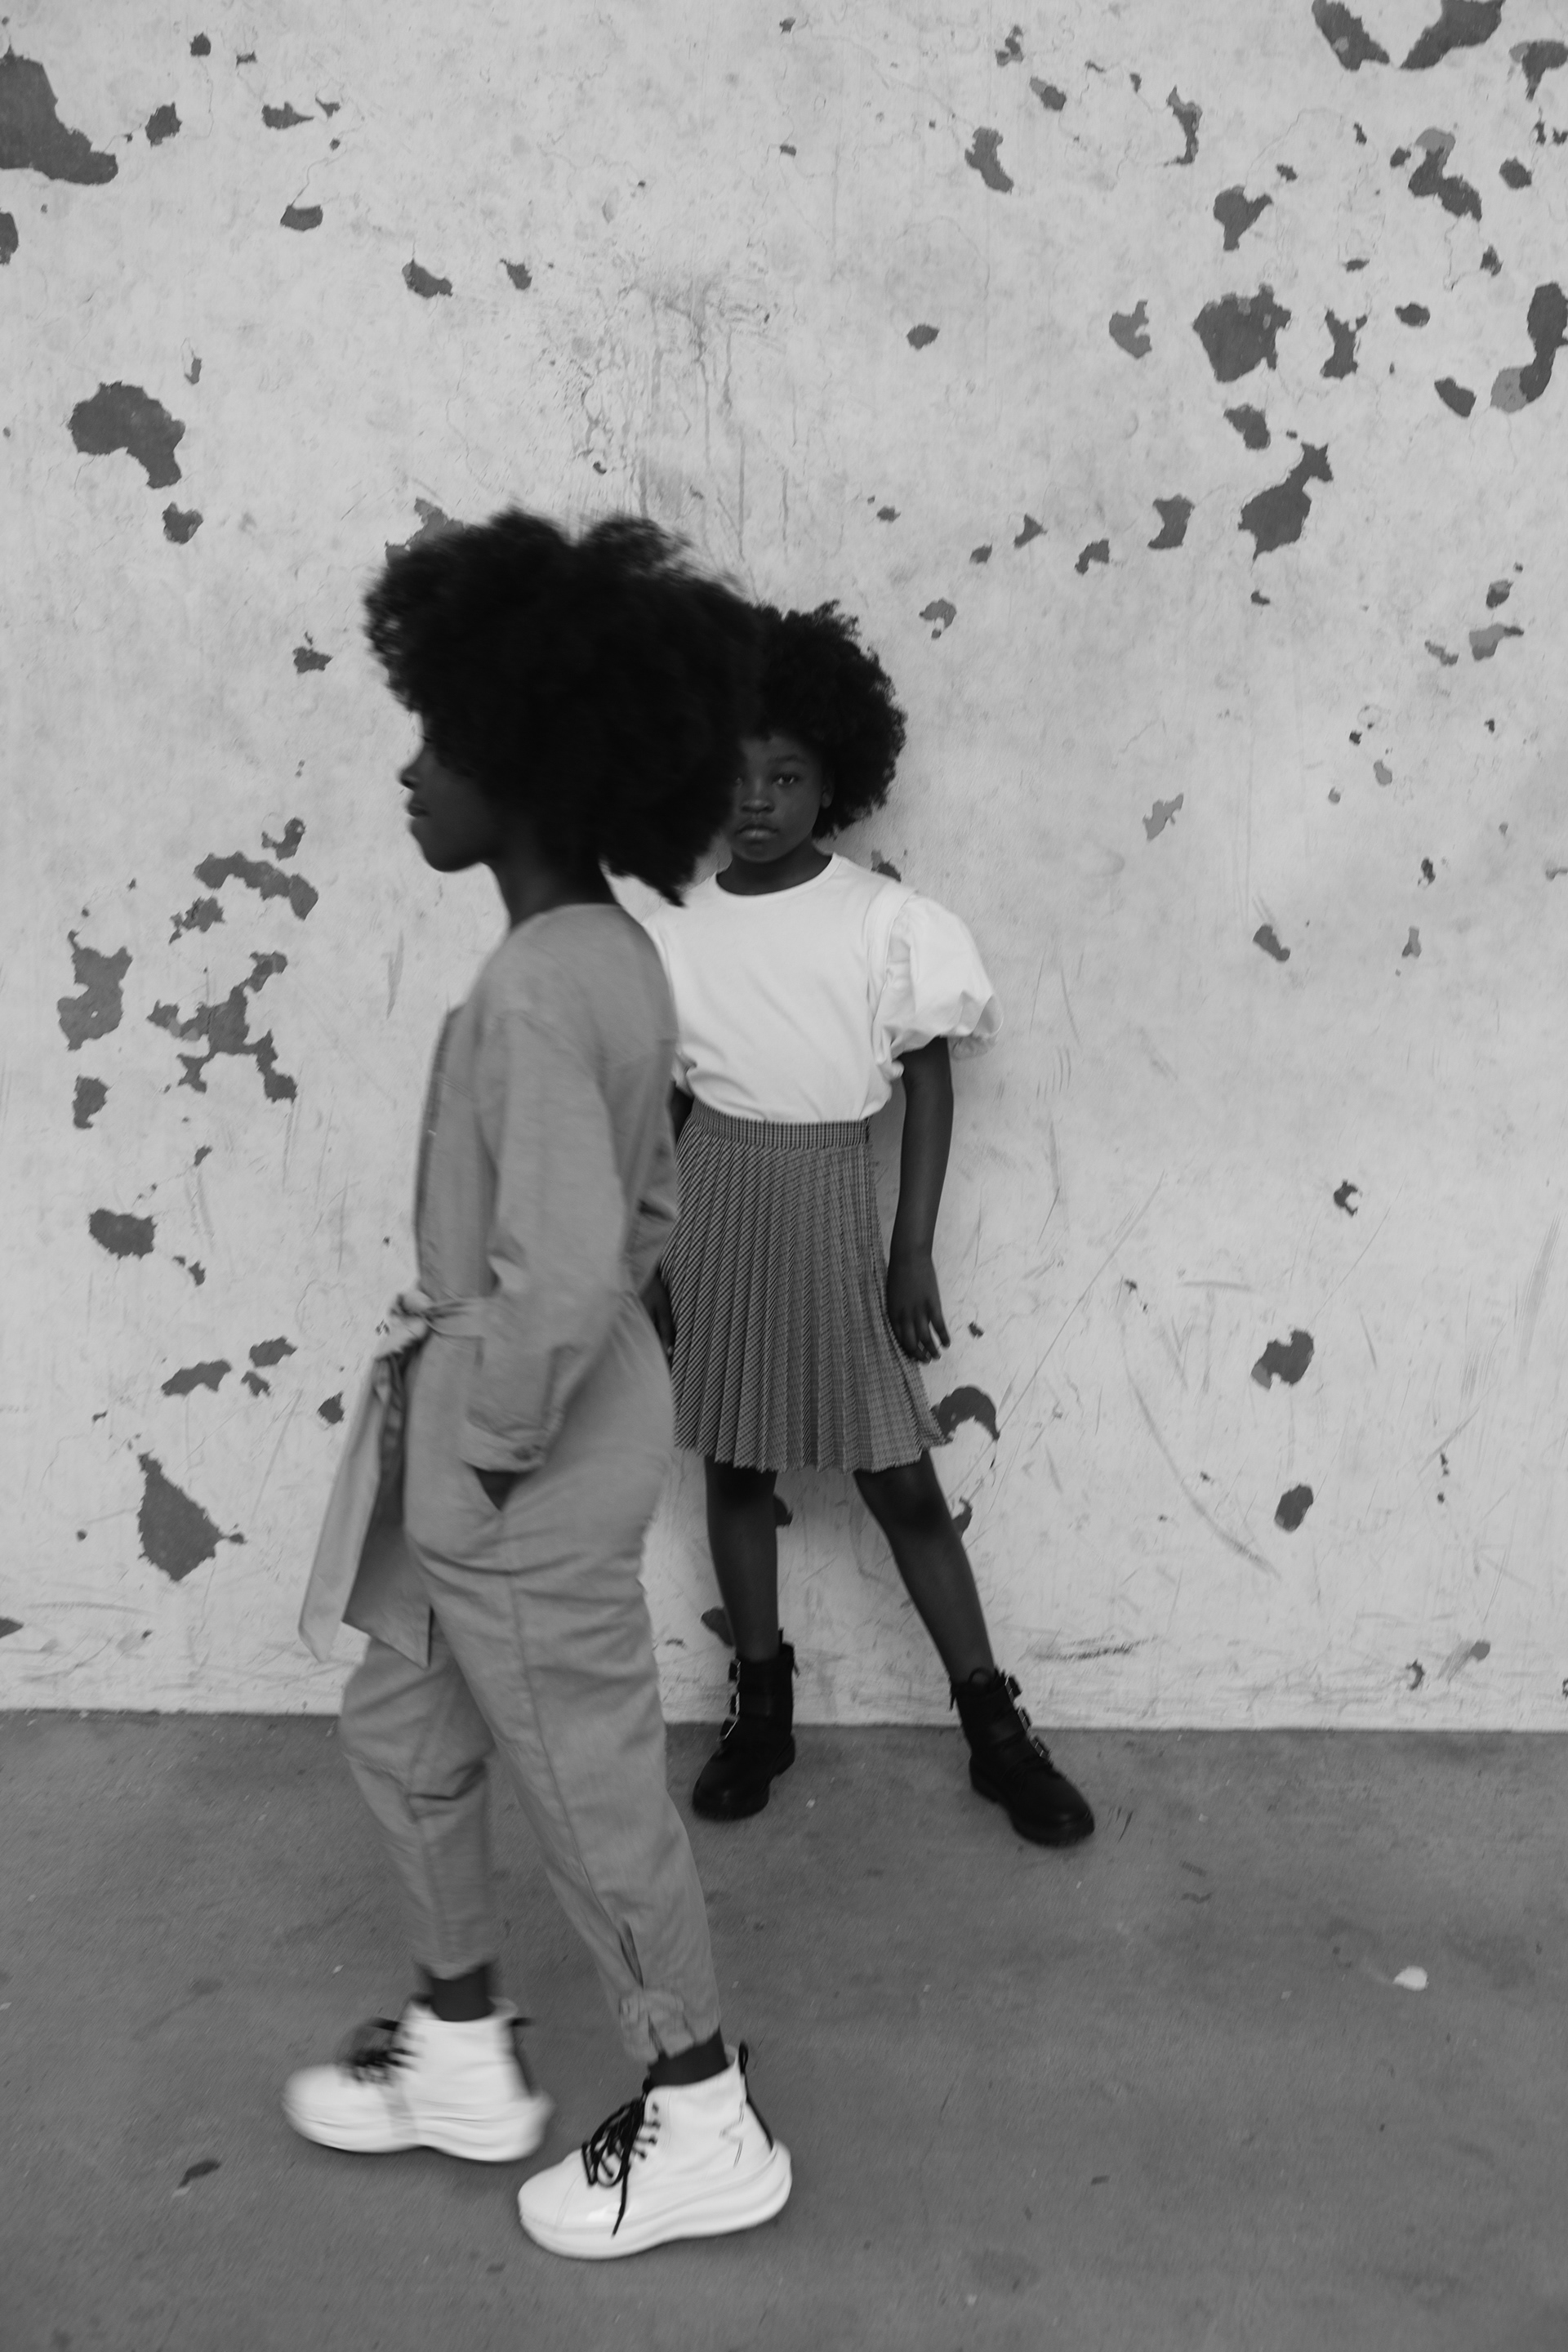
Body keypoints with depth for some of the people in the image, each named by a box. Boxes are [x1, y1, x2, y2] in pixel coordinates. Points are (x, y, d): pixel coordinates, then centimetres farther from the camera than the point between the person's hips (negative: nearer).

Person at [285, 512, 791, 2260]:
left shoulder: (531, 992, -25)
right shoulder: (609, 958, 5)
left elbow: (559, 1281, -33)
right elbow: (640, 1209, 14)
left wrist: (495, 1443, -18)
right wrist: (537, 1386, 16)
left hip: (520, 1490, -9)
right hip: (488, 1458, 9)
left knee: (591, 1798, 9)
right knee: (399, 1732, 24)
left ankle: (702, 2131, 31)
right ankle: (465, 2062, 42)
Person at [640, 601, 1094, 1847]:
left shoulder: (886, 918, -8)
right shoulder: (675, 928, -1)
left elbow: (930, 1084, -2)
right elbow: (661, 1103, 7)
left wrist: (915, 1251, -5)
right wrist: (652, 1252, 7)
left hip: (832, 1205, -2)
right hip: (713, 1204, 3)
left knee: (901, 1478, 2)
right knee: (734, 1464, 12)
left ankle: (995, 1724, 17)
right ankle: (762, 1706, 29)